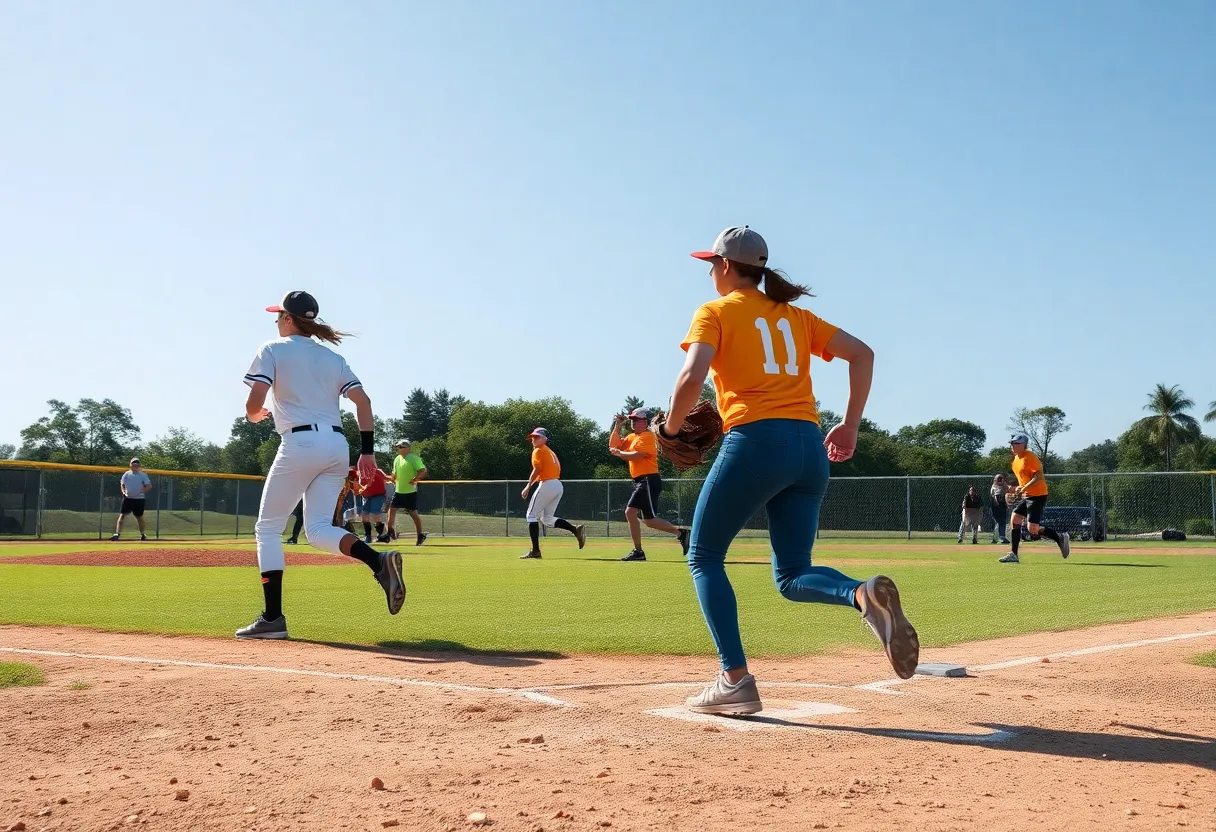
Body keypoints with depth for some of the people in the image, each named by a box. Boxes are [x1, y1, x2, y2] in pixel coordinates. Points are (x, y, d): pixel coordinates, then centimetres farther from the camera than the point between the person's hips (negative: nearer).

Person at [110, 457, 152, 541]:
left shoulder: (143, 475, -3)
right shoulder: (126, 474, 5)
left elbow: (149, 486, -7)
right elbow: (122, 485, 14)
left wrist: (141, 492, -17)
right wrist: (124, 491, -5)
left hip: (139, 499, -1)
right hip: (128, 498, 1)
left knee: (139, 517, 10)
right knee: (122, 515, -9)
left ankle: (142, 534, 24)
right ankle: (117, 534, -13)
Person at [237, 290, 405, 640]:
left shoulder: (273, 350, 4)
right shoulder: (333, 357, 19)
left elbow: (255, 401, -7)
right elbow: (362, 401, 8)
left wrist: (254, 414, 16)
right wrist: (367, 451, 5)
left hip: (300, 444, -5)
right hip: (337, 446, 6)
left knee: (267, 528, 7)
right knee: (318, 529, 8)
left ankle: (273, 618, 1)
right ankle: (379, 560, -20)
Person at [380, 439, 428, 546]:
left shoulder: (414, 458, -10)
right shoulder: (397, 459, 13)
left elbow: (423, 470, -17)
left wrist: (415, 479, -29)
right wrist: (389, 477, 3)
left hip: (410, 491, -7)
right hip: (398, 490, 8)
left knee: (413, 513, -2)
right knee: (392, 509, 2)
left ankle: (420, 535, 9)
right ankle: (390, 533, 7)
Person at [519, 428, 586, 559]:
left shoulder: (538, 451, -1)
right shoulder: (551, 452, 25)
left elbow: (537, 470, -13)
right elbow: (557, 469, 18)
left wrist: (528, 487, -12)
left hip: (547, 485, -8)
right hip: (559, 485, 8)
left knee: (532, 515, 0)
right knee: (547, 518, 15)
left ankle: (535, 550, -7)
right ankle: (576, 529, -2)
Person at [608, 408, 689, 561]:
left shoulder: (647, 436, -10)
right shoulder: (632, 437, 19)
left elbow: (636, 456, -21)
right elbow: (613, 445, 16)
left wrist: (619, 453, -9)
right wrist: (617, 426, 8)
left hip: (649, 481, -10)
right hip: (641, 483, 10)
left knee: (649, 520, -16)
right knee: (630, 513, 9)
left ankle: (680, 532, -11)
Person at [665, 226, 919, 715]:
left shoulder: (715, 312, 6)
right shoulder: (795, 315, 23)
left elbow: (693, 376, -12)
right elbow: (862, 354, 15)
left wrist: (671, 427, 4)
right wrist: (850, 427, 15)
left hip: (754, 442, -6)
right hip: (810, 448, 6)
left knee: (704, 558, 11)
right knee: (792, 575, 13)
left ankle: (735, 681, -1)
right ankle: (864, 595, -20)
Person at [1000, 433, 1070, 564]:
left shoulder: (1029, 457, -16)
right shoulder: (1016, 458, 13)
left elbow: (1039, 476, -22)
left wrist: (1023, 488, -26)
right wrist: (1019, 489, 12)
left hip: (1038, 495, -10)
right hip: (1026, 496, 10)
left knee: (1033, 529, -14)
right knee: (1014, 521, 2)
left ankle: (1060, 537, 6)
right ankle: (1013, 555, 4)